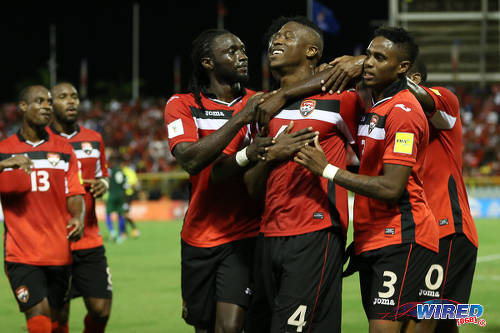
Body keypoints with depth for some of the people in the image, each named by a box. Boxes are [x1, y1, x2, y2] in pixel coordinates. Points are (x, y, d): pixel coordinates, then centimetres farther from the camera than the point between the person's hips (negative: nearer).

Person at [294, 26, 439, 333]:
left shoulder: (402, 111, -14)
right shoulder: (376, 108, 17)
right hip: (373, 239, 10)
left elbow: (391, 188, -20)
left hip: (400, 239, -10)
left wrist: (327, 170, -19)